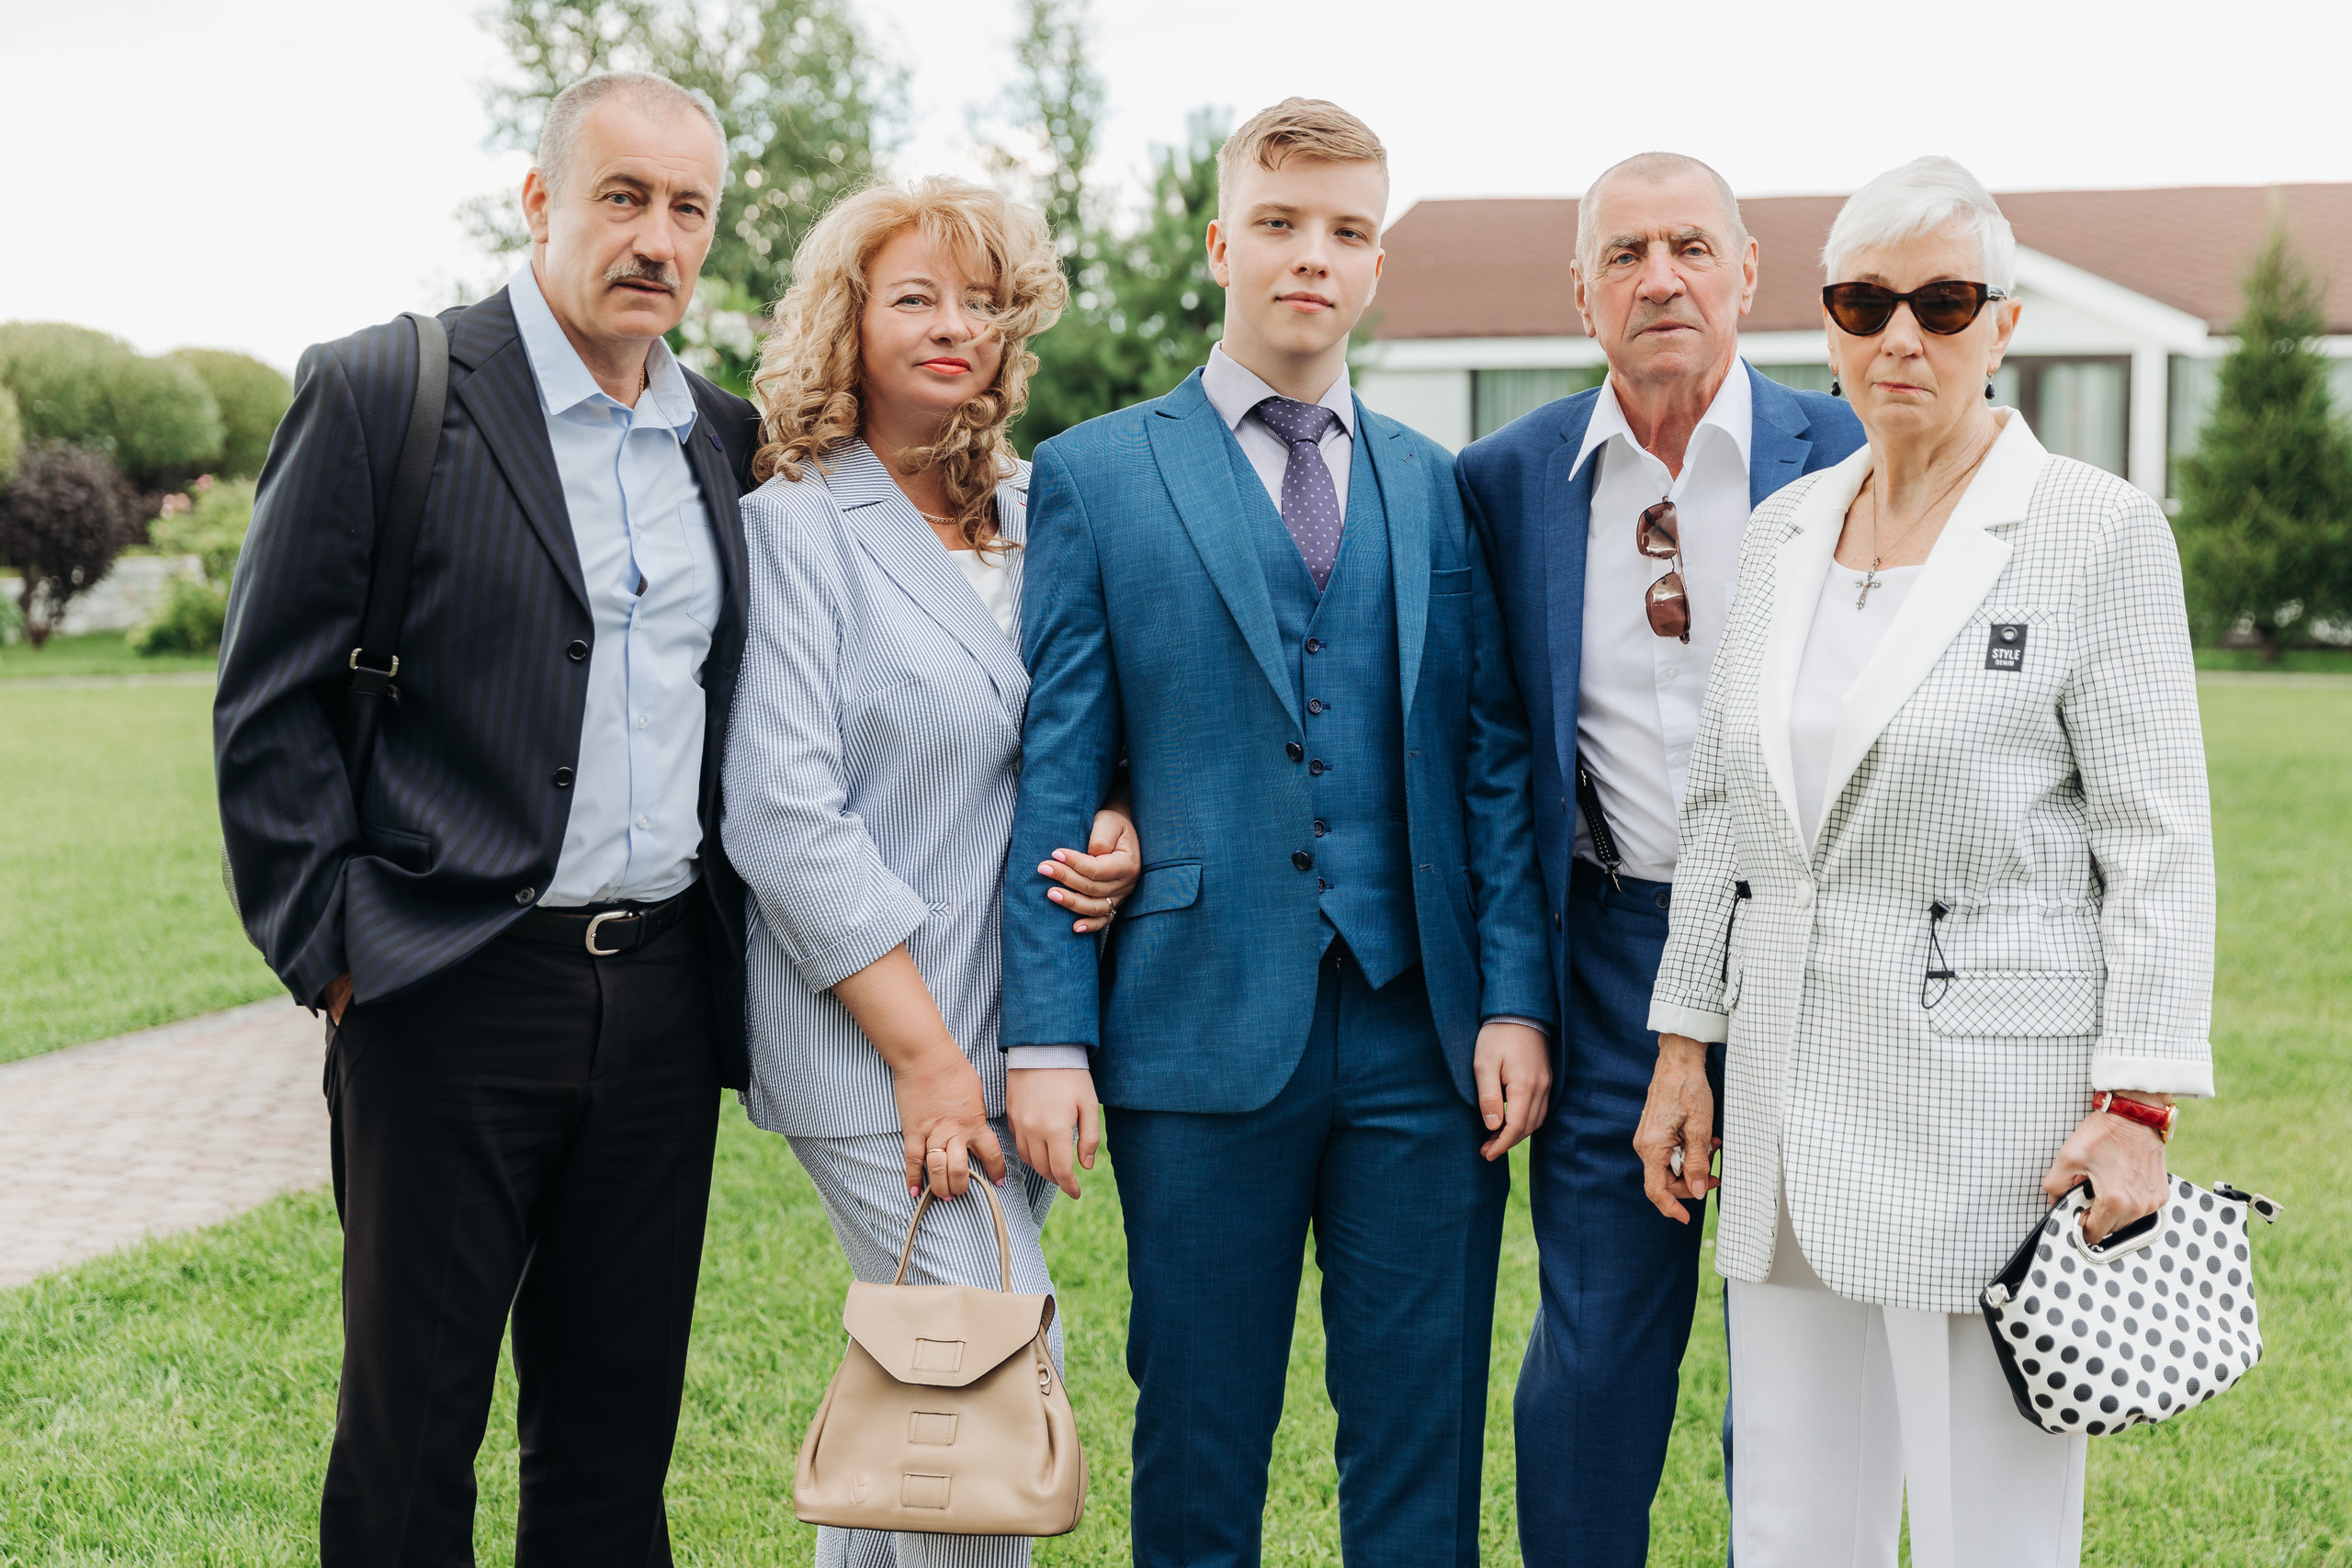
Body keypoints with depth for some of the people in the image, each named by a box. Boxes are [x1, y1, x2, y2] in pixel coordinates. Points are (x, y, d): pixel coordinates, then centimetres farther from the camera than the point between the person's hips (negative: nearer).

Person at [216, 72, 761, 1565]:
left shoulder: (725, 435, 10)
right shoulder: (381, 392, -5)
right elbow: (270, 704, -5)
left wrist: (725, 934, 10)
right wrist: (330, 952, -9)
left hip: (665, 990, 5)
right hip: (456, 994, -4)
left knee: (620, 1424, 12)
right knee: (410, 1429, 5)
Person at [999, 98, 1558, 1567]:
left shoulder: (1437, 484, 12)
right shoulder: (1097, 476, 4)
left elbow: (1494, 758, 9)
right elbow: (1054, 774, 0)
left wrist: (1514, 1000, -1)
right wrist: (1050, 1035, -7)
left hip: (1422, 1033, 2)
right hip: (1206, 1030, -2)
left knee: (1423, 1442, 6)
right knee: (1200, 1438, 7)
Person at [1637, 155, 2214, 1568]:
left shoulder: (2100, 531, -5)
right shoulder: (1786, 529, 12)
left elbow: (2159, 843, -8)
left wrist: (2138, 1105, -14)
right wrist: (1684, 1044, 14)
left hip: (1992, 1105, -5)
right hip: (1793, 1093, 6)